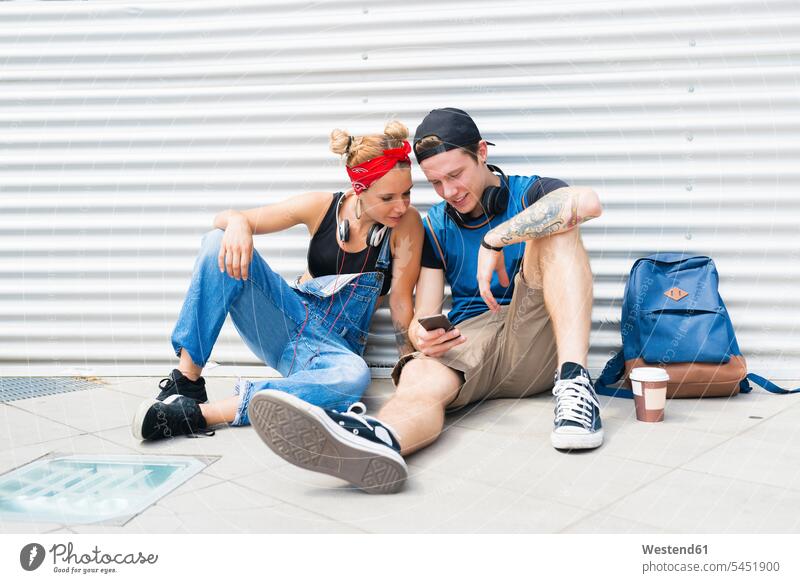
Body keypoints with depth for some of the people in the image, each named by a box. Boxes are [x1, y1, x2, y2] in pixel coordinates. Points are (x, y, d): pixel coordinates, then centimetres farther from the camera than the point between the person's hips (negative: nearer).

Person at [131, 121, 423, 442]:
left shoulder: (406, 223, -10)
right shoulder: (322, 206, -6)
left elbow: (401, 302, -8)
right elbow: (224, 217, -3)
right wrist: (237, 223, -27)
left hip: (335, 345, -2)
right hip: (289, 318, 2)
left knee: (353, 376, -41)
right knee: (219, 243, -22)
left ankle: (201, 413, -35)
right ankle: (188, 381, -19)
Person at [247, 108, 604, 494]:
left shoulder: (532, 193, 7)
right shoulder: (435, 227, 16)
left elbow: (588, 203, -19)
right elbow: (423, 314, 7)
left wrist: (495, 239, -23)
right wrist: (421, 334, -19)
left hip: (535, 342, -1)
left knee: (554, 227, -23)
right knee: (420, 378, -34)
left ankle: (573, 382, -37)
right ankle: (377, 441, -71)